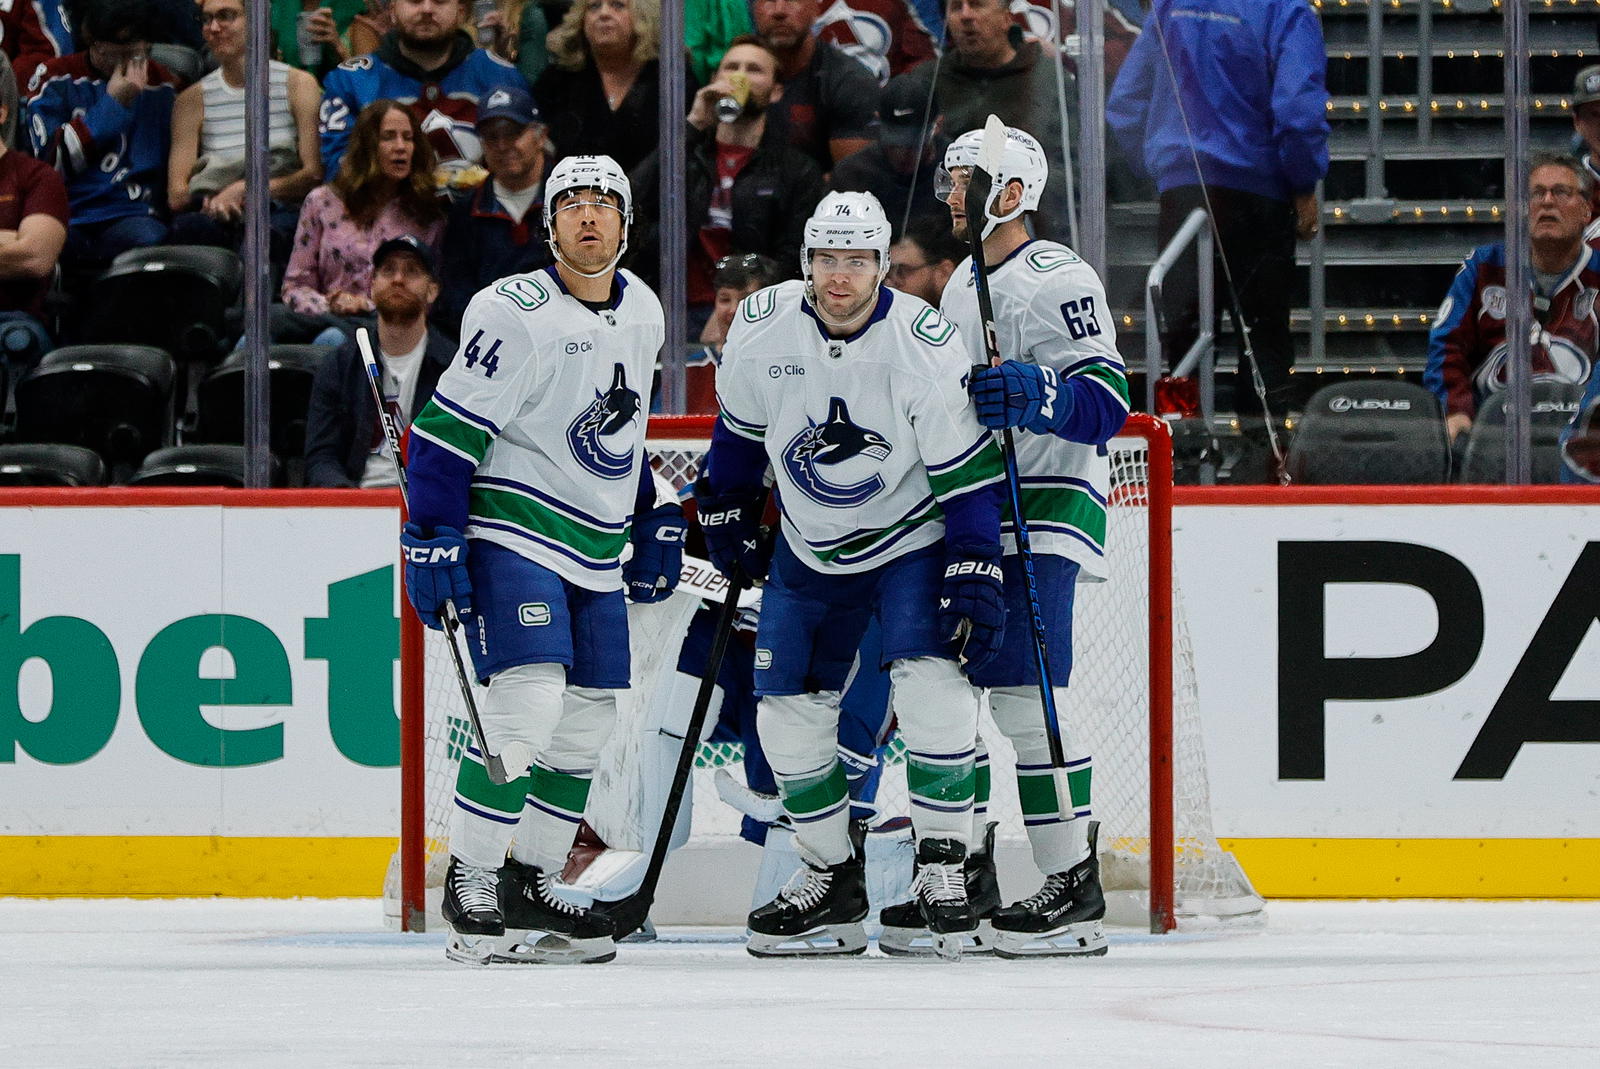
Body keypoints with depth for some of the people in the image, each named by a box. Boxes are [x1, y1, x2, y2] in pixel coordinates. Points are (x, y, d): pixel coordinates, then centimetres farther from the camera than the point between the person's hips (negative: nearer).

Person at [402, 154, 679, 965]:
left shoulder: (642, 312, 9)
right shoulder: (515, 313, -15)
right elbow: (446, 429, -15)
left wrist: (654, 519, 22)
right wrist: (431, 541, -19)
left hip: (595, 549, 8)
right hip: (511, 530, -8)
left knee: (589, 715, 7)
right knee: (527, 699, -20)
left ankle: (528, 886, 17)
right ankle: (468, 888, -13)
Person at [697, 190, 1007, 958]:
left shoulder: (923, 343, -22)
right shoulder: (762, 326, -11)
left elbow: (966, 472, -18)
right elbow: (740, 427, 8)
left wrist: (976, 577, -22)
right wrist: (725, 516, 13)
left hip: (910, 542, -4)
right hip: (808, 551, 4)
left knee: (930, 680, -22)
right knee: (788, 708, 1)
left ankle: (944, 867, -12)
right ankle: (831, 880, 15)